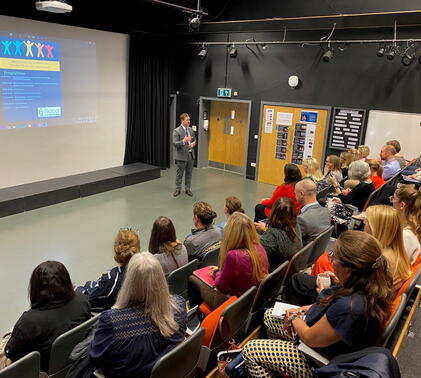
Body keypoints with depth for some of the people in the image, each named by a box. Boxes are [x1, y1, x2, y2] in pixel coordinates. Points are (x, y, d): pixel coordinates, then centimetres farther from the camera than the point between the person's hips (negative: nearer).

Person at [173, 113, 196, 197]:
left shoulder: (190, 129, 7)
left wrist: (193, 144, -5)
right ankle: (178, 189, 18)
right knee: (179, 174, 6)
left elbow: (194, 140, 18)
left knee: (189, 173, 12)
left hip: (191, 155, 6)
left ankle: (188, 189, 23)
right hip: (181, 156, -5)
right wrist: (184, 141, -33)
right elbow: (175, 143, -19)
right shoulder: (176, 131, -12)